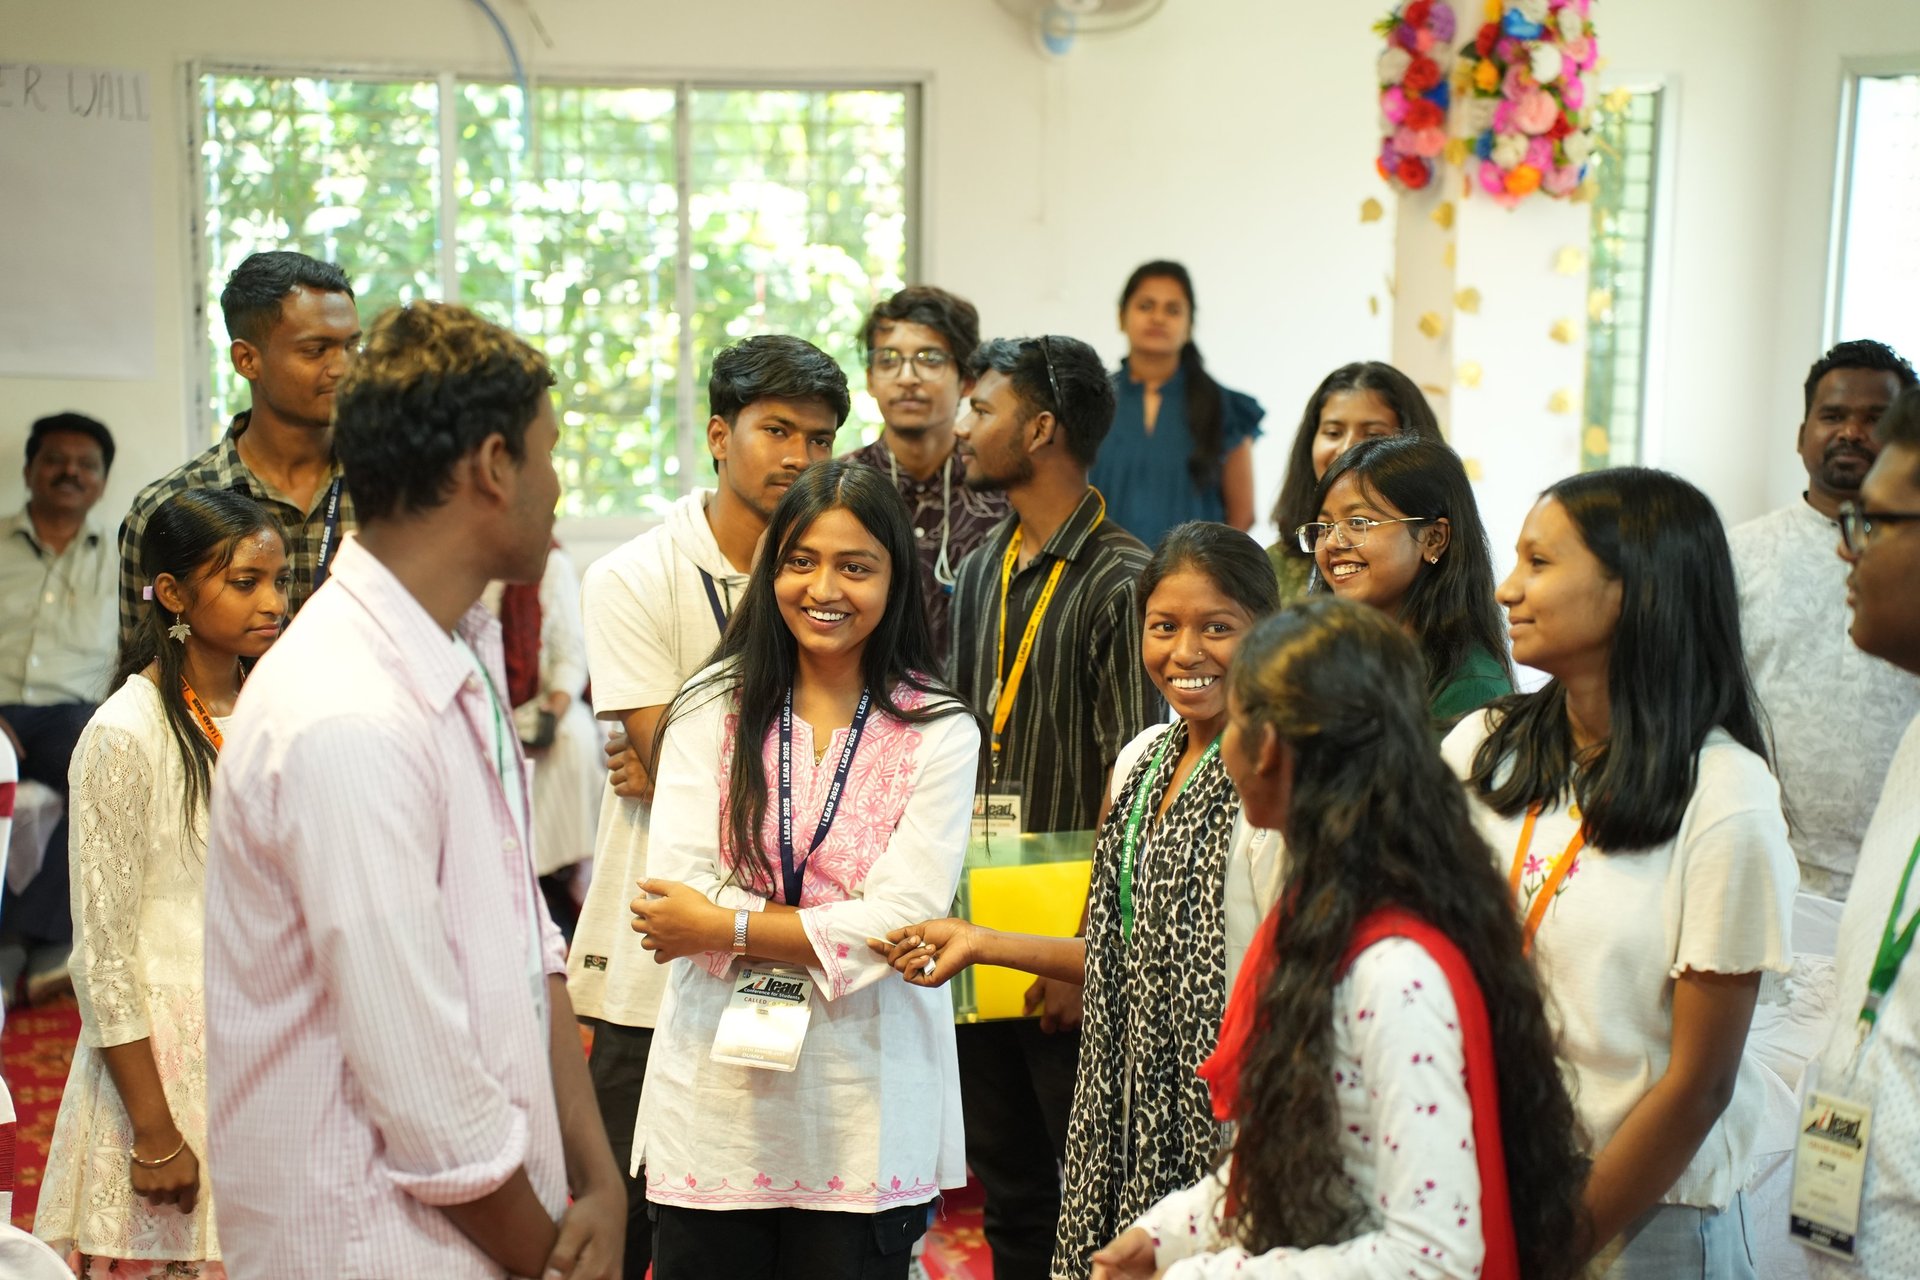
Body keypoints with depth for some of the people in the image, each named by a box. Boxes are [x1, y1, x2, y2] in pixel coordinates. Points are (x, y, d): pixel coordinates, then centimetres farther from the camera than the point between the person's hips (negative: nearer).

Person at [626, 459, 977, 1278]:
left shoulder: (939, 733, -2)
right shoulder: (712, 708, 1)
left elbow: (904, 919, -11)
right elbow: (674, 889, -9)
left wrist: (726, 924, -12)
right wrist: (850, 928, -14)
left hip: (867, 1115, -1)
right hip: (713, 1096, 1)